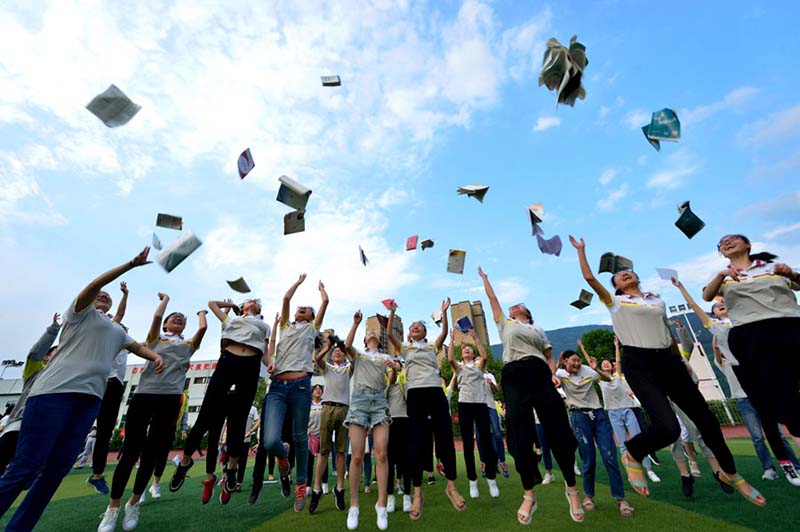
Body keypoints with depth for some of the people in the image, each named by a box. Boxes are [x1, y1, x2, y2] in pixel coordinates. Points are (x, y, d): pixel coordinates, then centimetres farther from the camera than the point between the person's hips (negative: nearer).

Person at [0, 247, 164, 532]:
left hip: (90, 398, 6)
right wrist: (133, 263, -16)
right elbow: (94, 284, -8)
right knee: (25, 467, -7)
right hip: (54, 392, -6)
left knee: (58, 468, 5)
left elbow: (139, 347, 26)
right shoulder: (81, 311, 8)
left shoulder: (117, 331, 26)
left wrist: (156, 356, 3)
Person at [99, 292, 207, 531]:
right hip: (144, 394, -1)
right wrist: (165, 299, 14)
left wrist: (201, 312, 21)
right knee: (130, 452, 1)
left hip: (171, 399, 1)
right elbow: (157, 316, -3)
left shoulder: (189, 345, 19)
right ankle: (112, 508, 17)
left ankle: (134, 503, 25)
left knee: (151, 454, 7)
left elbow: (203, 327, 3)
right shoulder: (156, 339, 16)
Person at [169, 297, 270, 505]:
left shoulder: (264, 326, 26)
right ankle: (185, 460, 19)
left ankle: (231, 468, 13)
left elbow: (266, 353, 17)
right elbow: (212, 303, 37)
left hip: (250, 367, 0)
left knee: (238, 421, -1)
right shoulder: (232, 319, 28)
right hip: (227, 362, 1)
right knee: (206, 416, -1)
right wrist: (232, 304, 39)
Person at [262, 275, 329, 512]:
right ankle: (283, 456, 25)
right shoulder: (286, 326, 23)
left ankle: (300, 484, 28)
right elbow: (286, 298, 17)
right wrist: (299, 281, 30)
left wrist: (321, 286, 36)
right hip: (277, 386, 1)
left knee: (300, 437, 6)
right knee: (270, 441, -12)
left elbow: (325, 301, 18)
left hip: (300, 384, -1)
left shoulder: (312, 328, 19)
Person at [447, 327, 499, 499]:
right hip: (464, 404, 0)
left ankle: (491, 478, 14)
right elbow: (450, 358, -11)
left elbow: (485, 356, -11)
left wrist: (475, 337, -13)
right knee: (468, 443, 4)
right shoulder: (458, 366, 12)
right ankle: (472, 480, 13)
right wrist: (452, 339, -10)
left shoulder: (479, 365, 12)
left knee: (486, 440, 0)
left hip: (481, 403, 0)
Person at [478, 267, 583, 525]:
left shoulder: (538, 330, 26)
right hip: (514, 376, -1)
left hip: (540, 374, 2)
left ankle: (572, 489, 20)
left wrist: (553, 374, 0)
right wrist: (484, 277, 34)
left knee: (558, 430, -2)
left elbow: (550, 357, 19)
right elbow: (492, 297, 25)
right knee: (520, 435, -3)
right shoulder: (505, 323, 22)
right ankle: (529, 495, 12)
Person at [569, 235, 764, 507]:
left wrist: (681, 362, 21)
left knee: (704, 417, 13)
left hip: (668, 360, 6)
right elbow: (589, 277, -10)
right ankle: (632, 455, 7)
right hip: (639, 364, -6)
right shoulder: (615, 301, 0)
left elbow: (668, 333, 22)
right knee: (668, 427, -21)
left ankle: (730, 474, 40)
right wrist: (580, 250, -1)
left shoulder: (657, 299, 16)